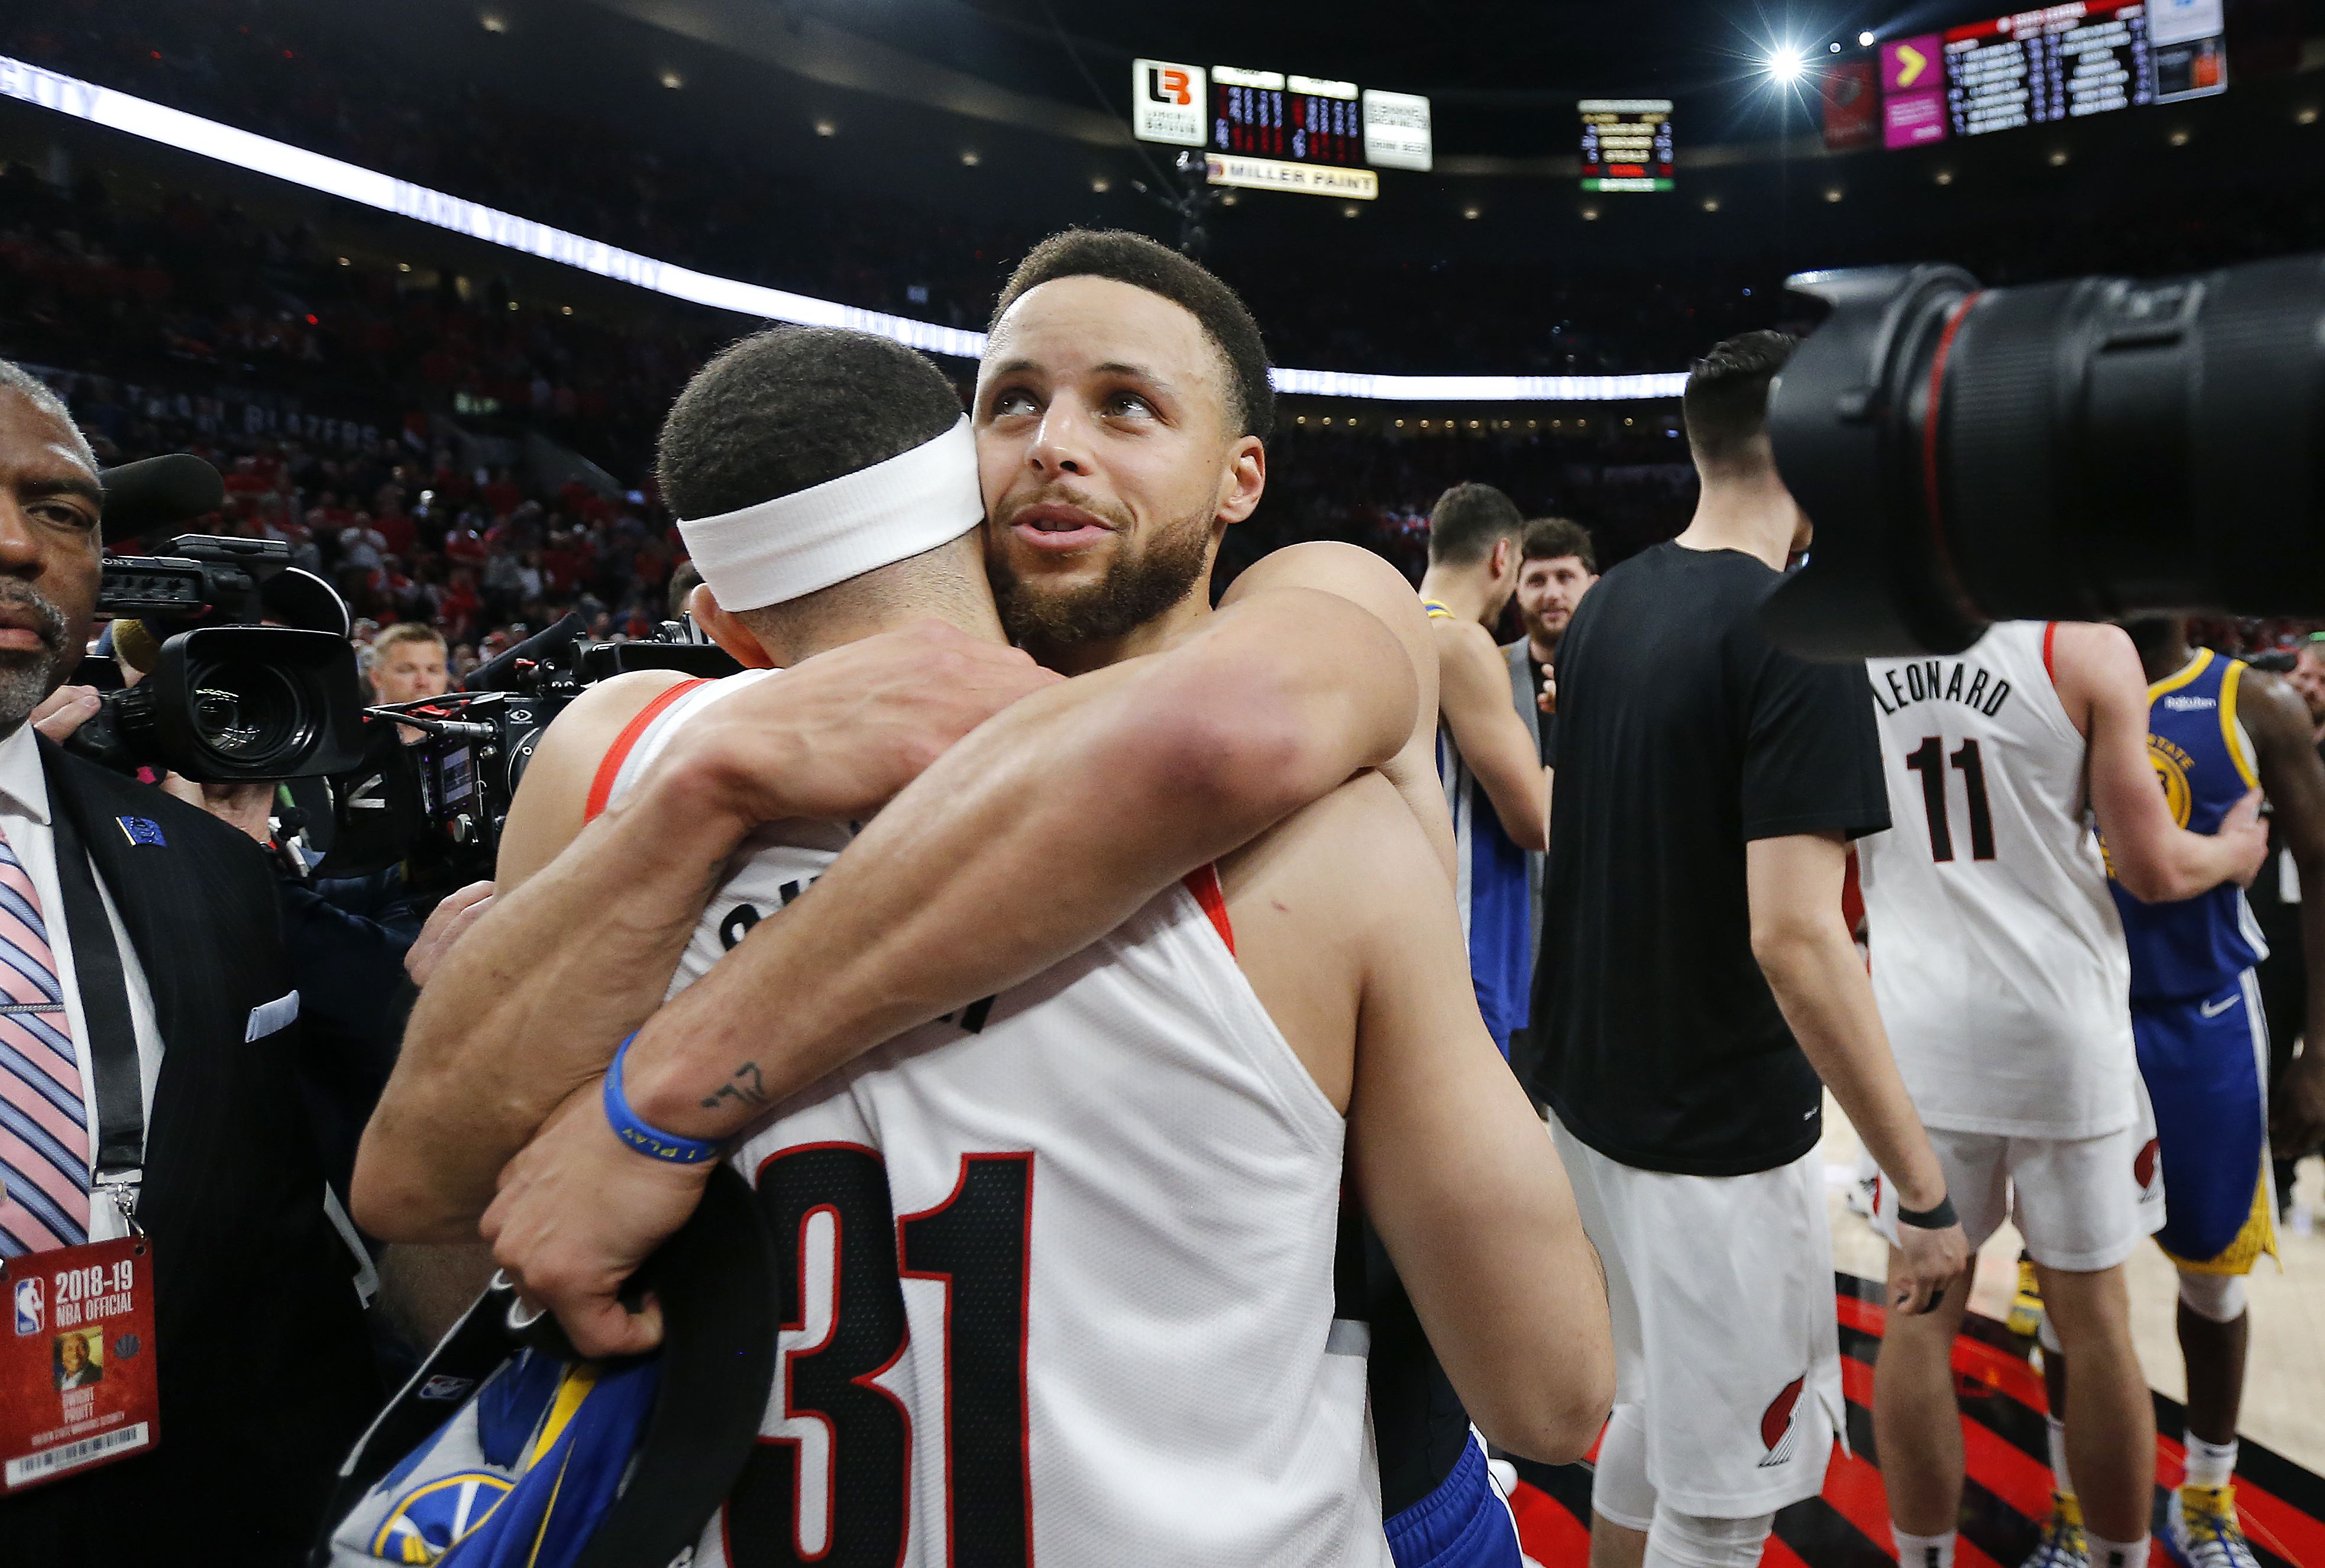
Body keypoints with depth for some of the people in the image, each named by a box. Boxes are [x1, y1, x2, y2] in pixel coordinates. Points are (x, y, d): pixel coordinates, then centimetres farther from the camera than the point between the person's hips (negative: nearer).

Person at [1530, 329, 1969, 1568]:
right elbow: (1793, 936, -26)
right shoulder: (1797, 639, -19)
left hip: (1590, 1087, 8)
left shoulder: (1606, 606, 5)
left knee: (1655, 1404, 27)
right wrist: (1926, 1191, -19)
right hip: (1716, 1130, -8)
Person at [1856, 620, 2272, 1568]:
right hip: (2059, 1025, -2)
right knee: (2092, 1319, 14)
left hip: (1917, 1023, 2)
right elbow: (2153, 869, -6)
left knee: (1920, 1314, 12)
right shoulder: (2087, 646, -10)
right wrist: (2233, 853, 16)